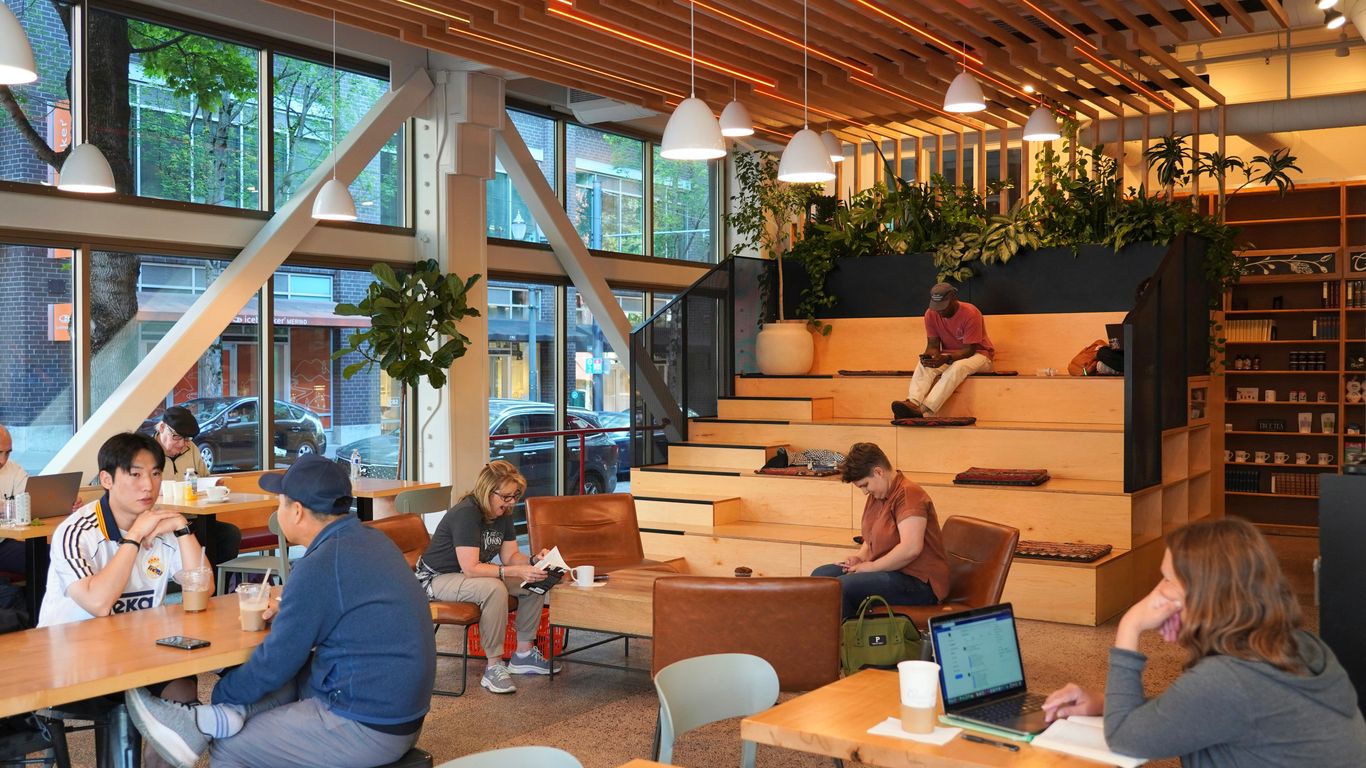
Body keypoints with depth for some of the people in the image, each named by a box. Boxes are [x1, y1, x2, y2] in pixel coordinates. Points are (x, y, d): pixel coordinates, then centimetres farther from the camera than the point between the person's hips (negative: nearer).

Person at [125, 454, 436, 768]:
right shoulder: (371, 539, 6)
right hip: (401, 710, 9)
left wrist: (223, 694, 5)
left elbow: (276, 661, -12)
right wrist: (290, 610, 10)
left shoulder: (320, 566, -21)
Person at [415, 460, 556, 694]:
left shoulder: (503, 514, -1)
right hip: (438, 578, -9)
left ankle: (523, 654, 3)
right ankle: (494, 667, -26)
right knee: (494, 589, -37)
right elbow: (470, 569, -33)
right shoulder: (466, 514, -28)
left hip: (472, 575, 9)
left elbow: (510, 555, 3)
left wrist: (534, 561, -18)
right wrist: (517, 572, -37)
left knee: (535, 584, -8)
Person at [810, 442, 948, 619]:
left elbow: (910, 549, -28)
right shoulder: (876, 496, 14)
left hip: (919, 584, -10)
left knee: (840, 586, -25)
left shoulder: (909, 495, -17)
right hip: (889, 571, 10)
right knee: (820, 575, 3)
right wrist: (860, 557, 7)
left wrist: (871, 566, -17)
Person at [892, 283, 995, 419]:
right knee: (924, 365, -25)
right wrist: (928, 355, -30)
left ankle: (923, 409, -52)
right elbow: (933, 344, -5)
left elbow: (969, 350, -24)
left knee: (958, 366, -38)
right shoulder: (931, 314, -8)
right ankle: (912, 403, -49)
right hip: (948, 355, 5)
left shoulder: (970, 314, -23)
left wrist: (946, 359, -42)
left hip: (977, 353, -5)